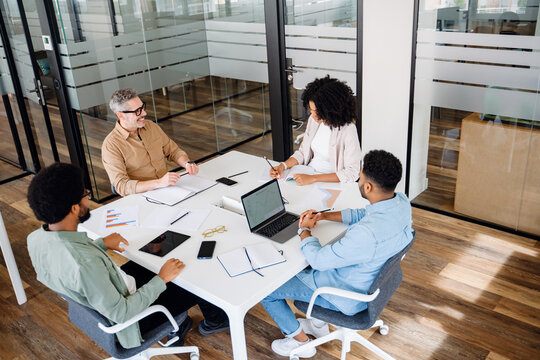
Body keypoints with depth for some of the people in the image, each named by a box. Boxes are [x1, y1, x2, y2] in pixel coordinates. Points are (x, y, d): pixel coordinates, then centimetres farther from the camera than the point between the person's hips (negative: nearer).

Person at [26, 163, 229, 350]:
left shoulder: (35, 239, -15)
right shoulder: (84, 264, -41)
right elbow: (121, 314, -31)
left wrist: (101, 244, 9)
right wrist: (161, 279, -21)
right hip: (132, 319, -8)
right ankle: (215, 320, 41)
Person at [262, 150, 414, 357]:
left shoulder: (366, 233, -41)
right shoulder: (401, 202, -14)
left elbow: (318, 259, -27)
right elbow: (363, 214, 7)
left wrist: (304, 230, -8)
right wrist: (324, 216, 1)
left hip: (349, 296, -9)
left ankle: (299, 339, 26)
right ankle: (319, 323, 39)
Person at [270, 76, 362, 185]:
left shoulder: (347, 130, -19)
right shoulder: (313, 119, 1)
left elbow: (352, 173, -21)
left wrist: (313, 178, -25)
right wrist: (283, 166, -6)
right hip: (308, 173, 7)